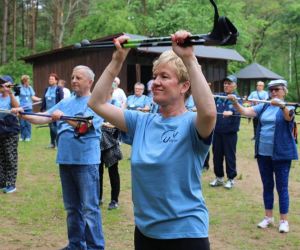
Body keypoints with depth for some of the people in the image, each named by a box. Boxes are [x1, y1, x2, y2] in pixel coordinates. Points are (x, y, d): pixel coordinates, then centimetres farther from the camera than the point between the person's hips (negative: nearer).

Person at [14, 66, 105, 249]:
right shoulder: (66, 103, 15)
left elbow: (83, 126, -17)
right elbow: (43, 119, 7)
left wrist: (63, 117, -25)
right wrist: (23, 115, -7)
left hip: (86, 162, -7)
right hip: (65, 160, 7)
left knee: (89, 209, -4)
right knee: (72, 207, 15)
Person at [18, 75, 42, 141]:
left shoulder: (30, 88, 7)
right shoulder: (19, 88, -5)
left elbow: (33, 97, 11)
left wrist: (40, 99, 0)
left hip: (29, 108, 3)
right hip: (21, 108, -3)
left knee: (28, 123, 2)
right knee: (22, 123, 1)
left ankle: (28, 136, 11)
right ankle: (22, 136, 13)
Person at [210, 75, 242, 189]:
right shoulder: (219, 97, 6)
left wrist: (231, 112, -46)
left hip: (230, 132, -4)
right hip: (217, 131, 4)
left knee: (229, 156, 4)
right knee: (217, 155, 12)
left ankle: (231, 179, 18)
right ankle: (219, 177, 26)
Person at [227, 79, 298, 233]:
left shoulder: (288, 107, -5)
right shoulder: (264, 107, 8)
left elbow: (289, 117, -28)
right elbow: (245, 112, -2)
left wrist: (282, 105, -48)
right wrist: (235, 103, -21)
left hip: (281, 154, -4)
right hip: (263, 153, 5)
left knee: (282, 187, 1)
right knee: (267, 185, 12)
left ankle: (284, 220, 8)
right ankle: (268, 217, 22)